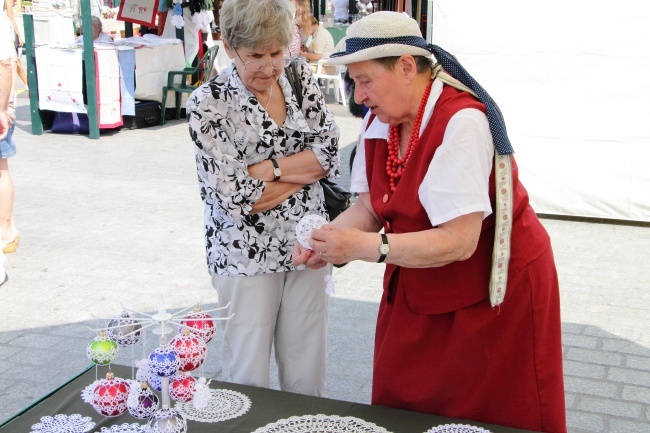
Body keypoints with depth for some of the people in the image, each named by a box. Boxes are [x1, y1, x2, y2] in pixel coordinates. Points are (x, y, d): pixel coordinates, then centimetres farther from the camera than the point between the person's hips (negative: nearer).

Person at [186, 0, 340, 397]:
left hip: (306, 244, 4)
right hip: (246, 254, -4)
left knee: (307, 376, 12)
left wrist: (267, 169, -16)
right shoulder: (209, 104, -11)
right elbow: (230, 195, -16)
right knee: (249, 378, 6)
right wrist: (302, 170, -10)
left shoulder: (302, 79, 3)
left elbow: (329, 152, -5)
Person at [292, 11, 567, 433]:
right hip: (417, 293, 7)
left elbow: (458, 241, -30)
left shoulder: (460, 122, -26)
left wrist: (368, 246, -33)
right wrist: (328, 240, -16)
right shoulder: (380, 120, -3)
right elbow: (370, 205, 3)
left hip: (496, 292, -7)